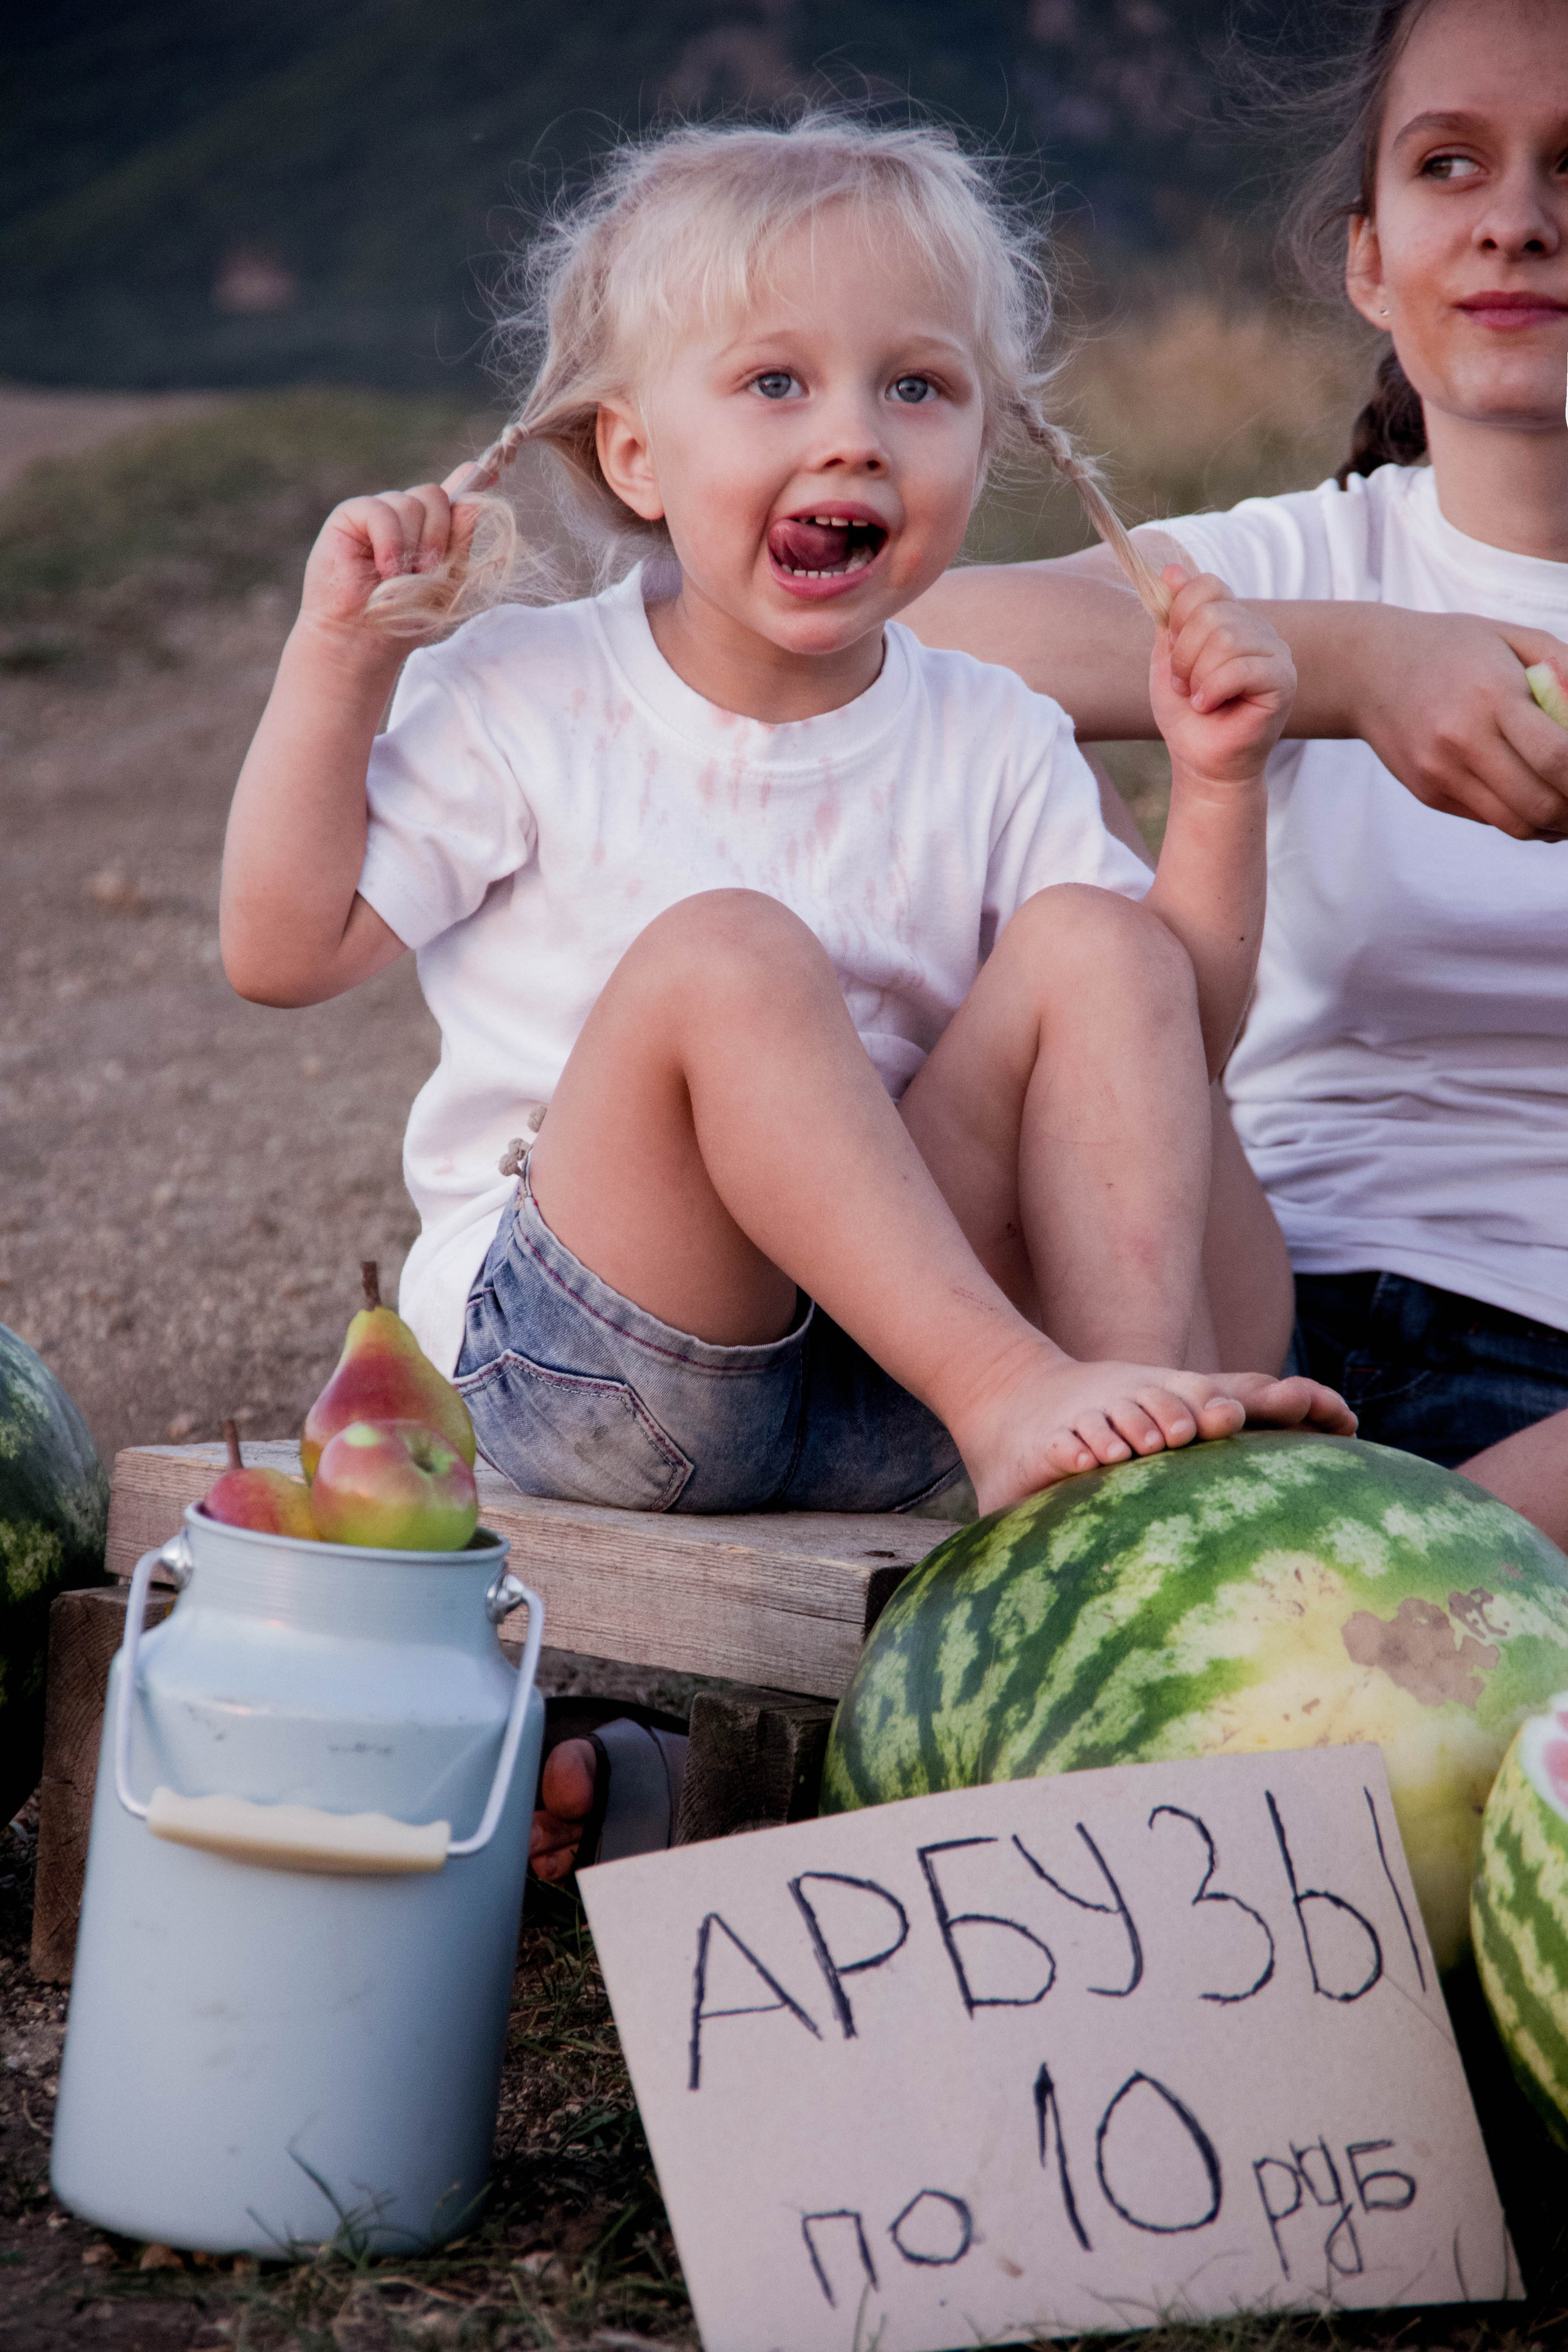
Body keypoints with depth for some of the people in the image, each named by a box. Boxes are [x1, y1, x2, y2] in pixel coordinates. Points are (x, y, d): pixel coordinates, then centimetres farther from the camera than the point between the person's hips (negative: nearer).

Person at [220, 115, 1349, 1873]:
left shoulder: (993, 748, 9)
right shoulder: (524, 700, 2)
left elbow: (1170, 1045, 7)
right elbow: (283, 951, -2)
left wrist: (1219, 786, -5)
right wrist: (336, 660, -9)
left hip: (887, 1397, 4)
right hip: (577, 1372, -3)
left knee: (1090, 936, -13)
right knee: (722, 949, -29)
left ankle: (1145, 1395, -27)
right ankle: (1020, 1396, -36)